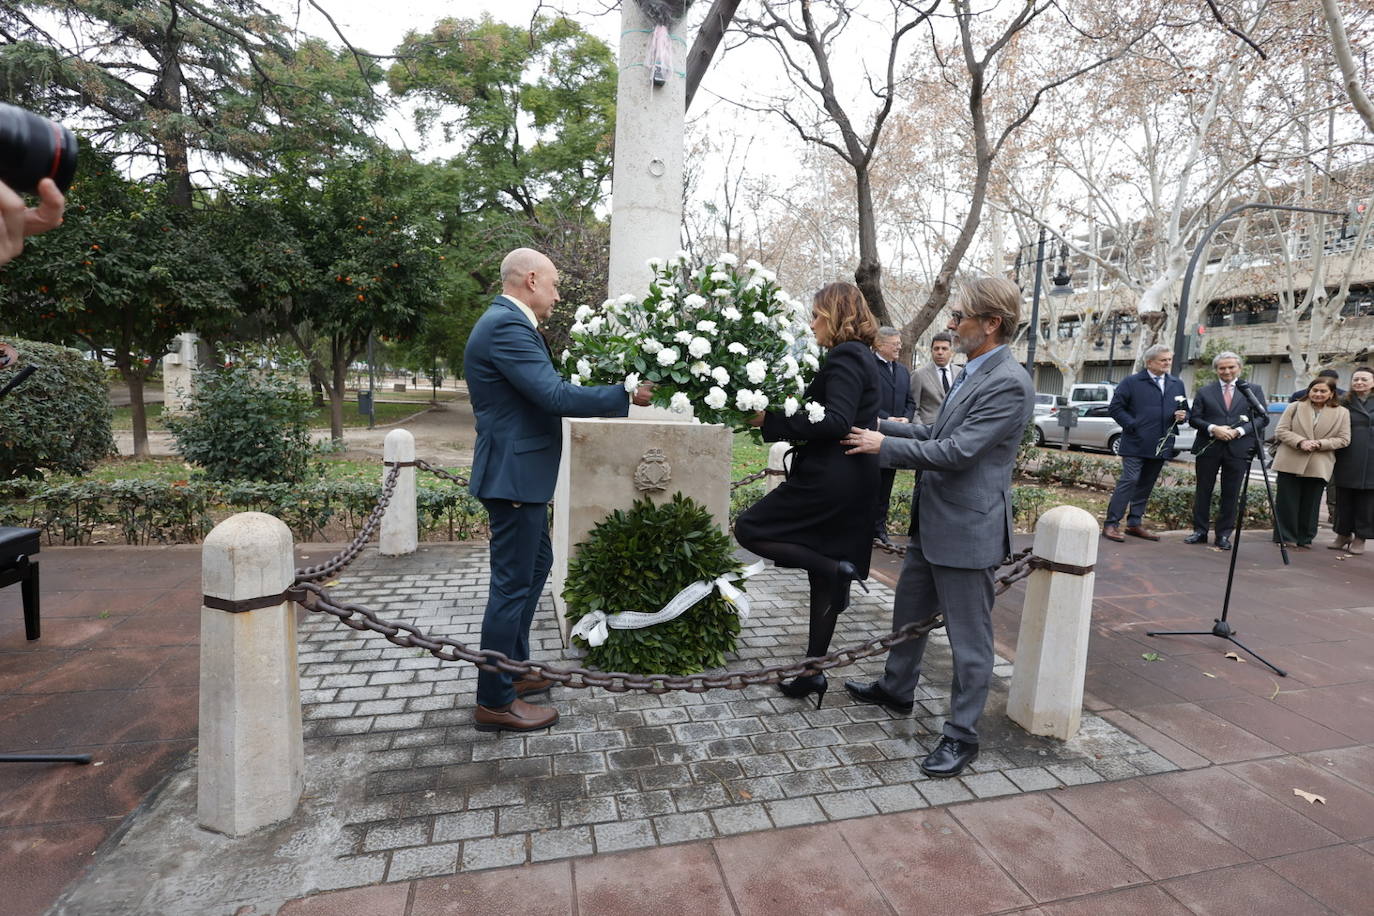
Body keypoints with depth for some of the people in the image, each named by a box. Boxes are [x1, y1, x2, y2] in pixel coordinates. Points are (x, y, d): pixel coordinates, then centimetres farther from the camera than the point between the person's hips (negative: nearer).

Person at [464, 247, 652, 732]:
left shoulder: (506, 322, 15)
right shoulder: (506, 326, -19)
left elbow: (546, 390, 17)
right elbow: (556, 396, -25)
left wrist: (614, 392, 11)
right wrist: (626, 395, -16)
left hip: (520, 472, 11)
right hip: (514, 474, -11)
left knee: (536, 564, 21)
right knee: (512, 583, -1)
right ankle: (495, 701, 15)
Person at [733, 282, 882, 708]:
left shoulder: (844, 358, -12)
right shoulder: (861, 357, 18)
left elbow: (836, 421, -23)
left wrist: (773, 420, -20)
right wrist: (780, 417, 11)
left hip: (829, 478, -10)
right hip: (852, 483, 10)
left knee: (750, 529, -1)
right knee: (825, 578, 13)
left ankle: (834, 567, -7)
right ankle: (813, 672, 22)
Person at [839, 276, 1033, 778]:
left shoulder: (1009, 384, -20)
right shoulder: (972, 373, 10)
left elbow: (957, 451, -25)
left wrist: (884, 445, -18)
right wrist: (879, 426, 9)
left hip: (967, 530, -10)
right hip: (933, 523, 10)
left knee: (968, 635, 6)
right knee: (909, 613, 23)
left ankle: (961, 734, 23)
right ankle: (897, 688, 44)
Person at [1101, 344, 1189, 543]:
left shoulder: (1177, 384, 16)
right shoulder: (1132, 382, -1)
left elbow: (1185, 410, 22)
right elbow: (1115, 407, -3)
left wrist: (1182, 416, -1)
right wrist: (1132, 425, -11)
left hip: (1161, 445, 6)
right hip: (1136, 443, -6)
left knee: (1146, 485, 10)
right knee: (1129, 481, -11)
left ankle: (1135, 524, 19)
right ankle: (1111, 524, -9)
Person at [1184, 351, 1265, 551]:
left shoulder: (1253, 390, 8)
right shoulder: (1204, 392, 8)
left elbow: (1263, 417, 4)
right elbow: (1194, 418, 4)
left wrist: (1239, 431, -12)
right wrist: (1213, 428, -13)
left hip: (1238, 449, 0)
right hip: (1208, 448, 0)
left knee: (1231, 494, 3)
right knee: (1203, 491, 6)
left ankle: (1224, 534, 12)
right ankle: (1200, 531, 15)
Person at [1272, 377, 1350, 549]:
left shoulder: (1342, 413, 7)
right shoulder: (1294, 407, 6)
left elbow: (1344, 439, 3)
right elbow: (1280, 431, 0)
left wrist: (1319, 443, -14)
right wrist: (1300, 442, -16)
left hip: (1319, 467, 1)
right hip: (1290, 463, -1)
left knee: (1310, 504, 6)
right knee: (1287, 502, 1)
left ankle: (1305, 539, 16)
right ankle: (1286, 537, 8)